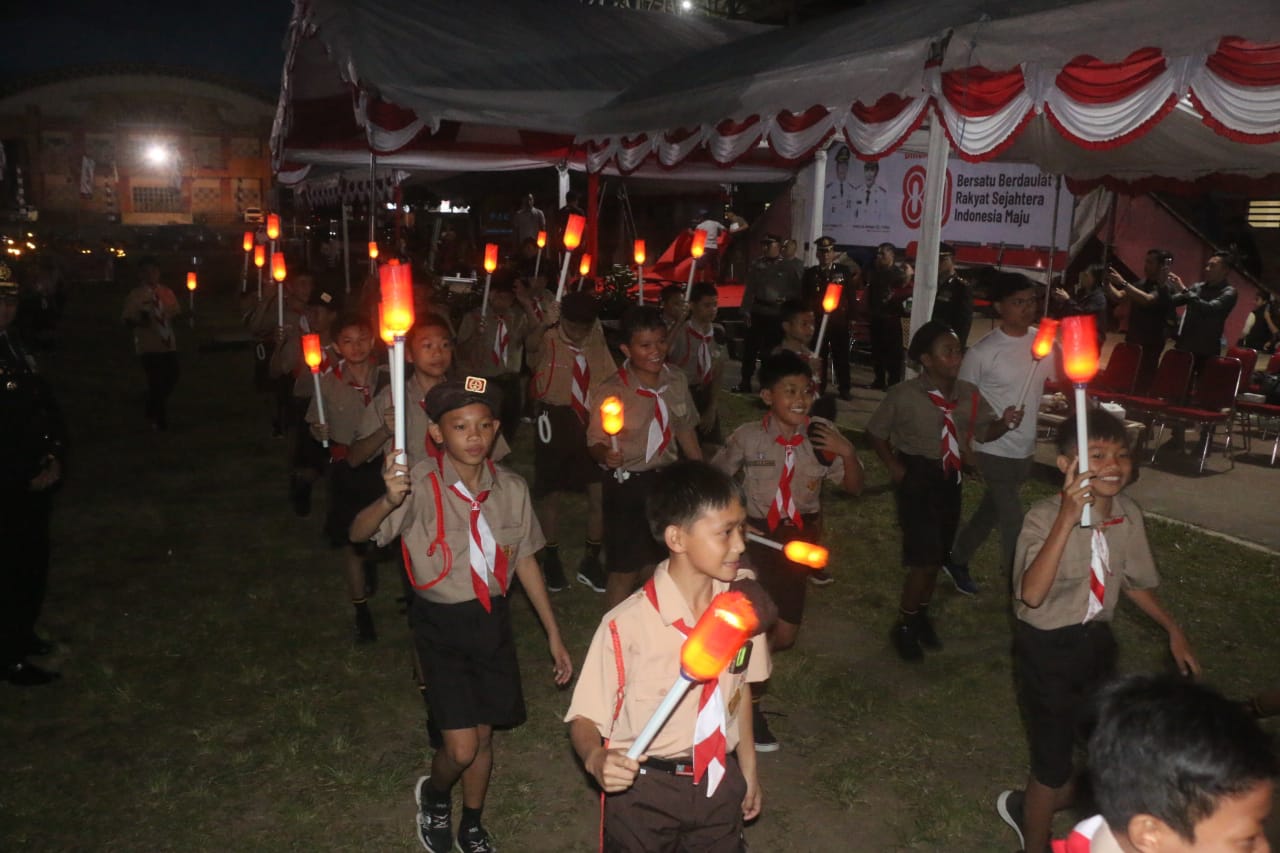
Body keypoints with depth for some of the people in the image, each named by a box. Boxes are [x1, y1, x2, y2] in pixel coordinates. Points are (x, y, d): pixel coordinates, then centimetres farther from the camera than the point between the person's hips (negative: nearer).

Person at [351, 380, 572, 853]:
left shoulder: (511, 488, -6)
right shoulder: (421, 484, -18)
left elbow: (525, 561, 5)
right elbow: (358, 533, -27)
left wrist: (553, 634, 9)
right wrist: (389, 501, -50)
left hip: (492, 619, 4)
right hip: (441, 623, -3)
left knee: (483, 736, 16)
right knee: (461, 747, -5)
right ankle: (434, 795, 32)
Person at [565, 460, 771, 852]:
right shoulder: (627, 625, -25)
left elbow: (739, 686, 4)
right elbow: (585, 718, -17)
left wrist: (748, 771, 13)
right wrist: (596, 759, -37)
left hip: (720, 783, 4)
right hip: (643, 791, -4)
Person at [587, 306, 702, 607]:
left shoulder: (676, 381, -3)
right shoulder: (610, 392, -17)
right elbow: (596, 442, -11)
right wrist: (606, 455, -34)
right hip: (627, 485, -5)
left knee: (660, 563, 19)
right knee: (626, 571, 3)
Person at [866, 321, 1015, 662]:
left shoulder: (969, 394, -3)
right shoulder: (904, 395, -16)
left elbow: (985, 431, 3)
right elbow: (875, 432, -5)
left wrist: (1004, 423, -18)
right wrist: (895, 468, -10)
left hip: (950, 478, 5)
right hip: (916, 477, -5)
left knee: (937, 556, 17)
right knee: (924, 558, -7)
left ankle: (921, 615, 40)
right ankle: (903, 626, 14)